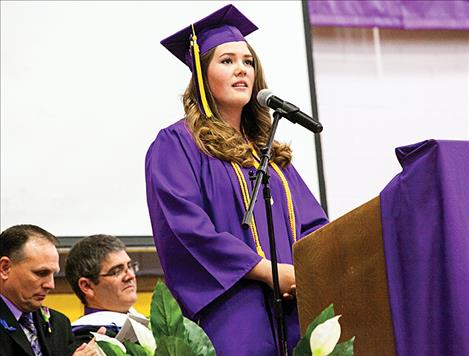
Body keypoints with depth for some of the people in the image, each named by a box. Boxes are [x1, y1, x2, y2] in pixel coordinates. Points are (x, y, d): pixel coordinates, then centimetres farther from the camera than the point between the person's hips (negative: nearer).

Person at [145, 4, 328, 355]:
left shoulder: (269, 152, 22)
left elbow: (312, 223, 16)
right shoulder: (176, 144, 2)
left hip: (294, 316, 6)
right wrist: (267, 270, -17)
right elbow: (183, 227, -12)